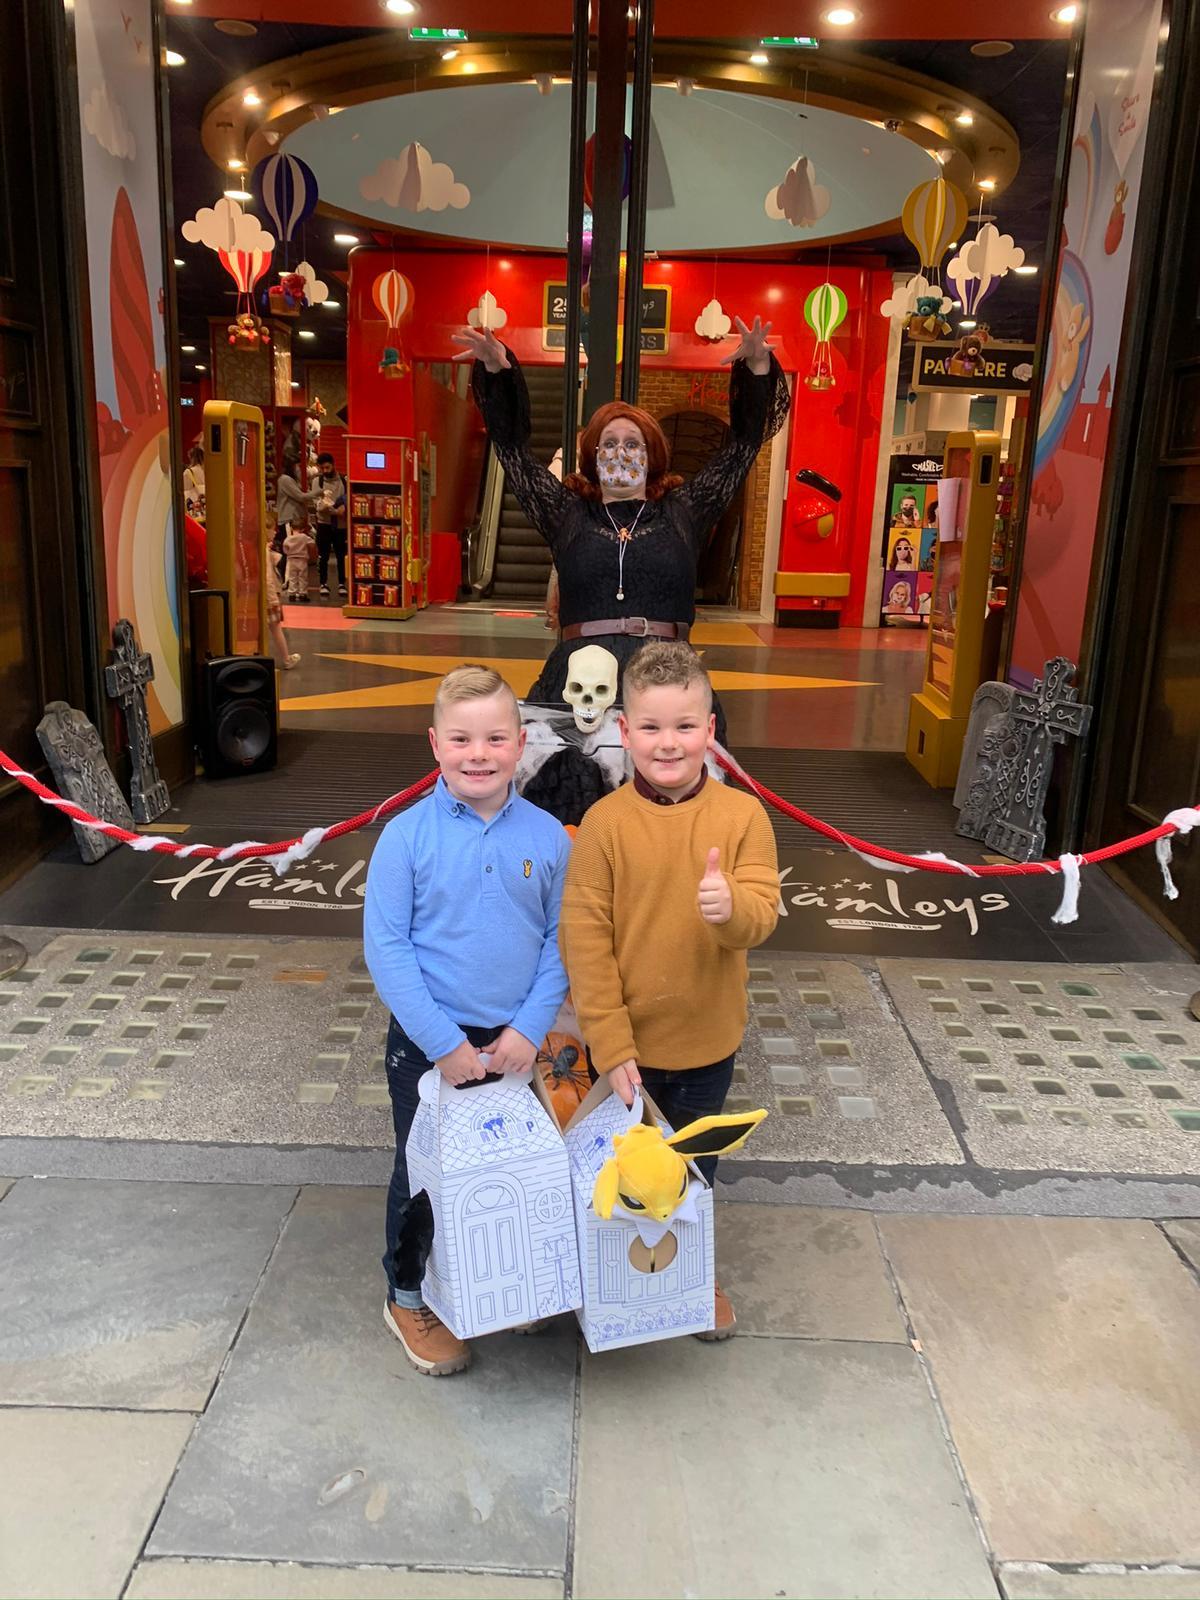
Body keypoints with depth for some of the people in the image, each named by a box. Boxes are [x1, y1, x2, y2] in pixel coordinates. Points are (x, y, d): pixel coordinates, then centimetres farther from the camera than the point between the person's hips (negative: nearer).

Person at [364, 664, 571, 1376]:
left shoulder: (548, 837, -7)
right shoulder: (408, 835, -15)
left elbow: (559, 941, -1)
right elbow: (385, 947, -14)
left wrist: (530, 1028, -12)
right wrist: (443, 1044, -17)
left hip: (515, 1043, 3)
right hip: (428, 1044, -2)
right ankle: (410, 1299, 38)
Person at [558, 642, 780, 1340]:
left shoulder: (742, 815, -11)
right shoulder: (604, 821, -14)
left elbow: (763, 914, -16)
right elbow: (585, 940, -14)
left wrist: (730, 906, -40)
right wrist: (611, 1045, -17)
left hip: (709, 1041, 2)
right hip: (624, 1043, -1)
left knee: (695, 1163, 23)